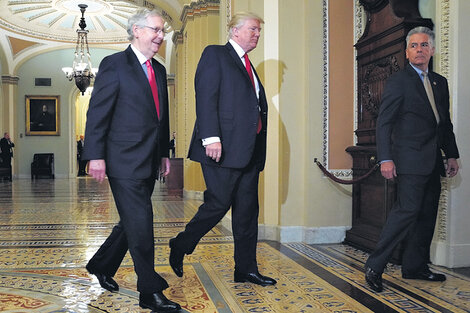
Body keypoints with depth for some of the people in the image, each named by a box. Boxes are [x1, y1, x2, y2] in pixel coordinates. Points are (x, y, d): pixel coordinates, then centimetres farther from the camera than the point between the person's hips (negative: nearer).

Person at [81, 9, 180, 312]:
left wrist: (164, 152, 18)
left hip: (149, 162, 8)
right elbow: (97, 112, -9)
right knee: (141, 224, -5)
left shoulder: (159, 70, 16)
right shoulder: (114, 65, -6)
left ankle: (102, 266, 37)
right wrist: (96, 155, -15)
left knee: (134, 222, 16)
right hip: (125, 161, -8)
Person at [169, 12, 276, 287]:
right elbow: (205, 97, -12)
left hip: (248, 151, 8)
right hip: (223, 148, -8)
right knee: (219, 203, -5)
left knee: (248, 210, 8)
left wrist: (258, 151, 15)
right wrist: (211, 137, -22)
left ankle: (246, 269, 16)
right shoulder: (215, 55, -1)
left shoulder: (248, 66, 23)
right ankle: (180, 246, 17)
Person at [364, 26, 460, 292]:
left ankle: (415, 267, 21)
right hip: (411, 160, -7)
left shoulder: (440, 83, 17)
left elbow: (446, 123, 21)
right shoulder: (398, 81, -4)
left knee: (427, 215, 10)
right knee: (408, 210, -14)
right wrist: (385, 159, -16)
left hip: (433, 162, 8)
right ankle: (375, 267, -8)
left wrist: (452, 155, 14)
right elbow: (384, 123, -9)